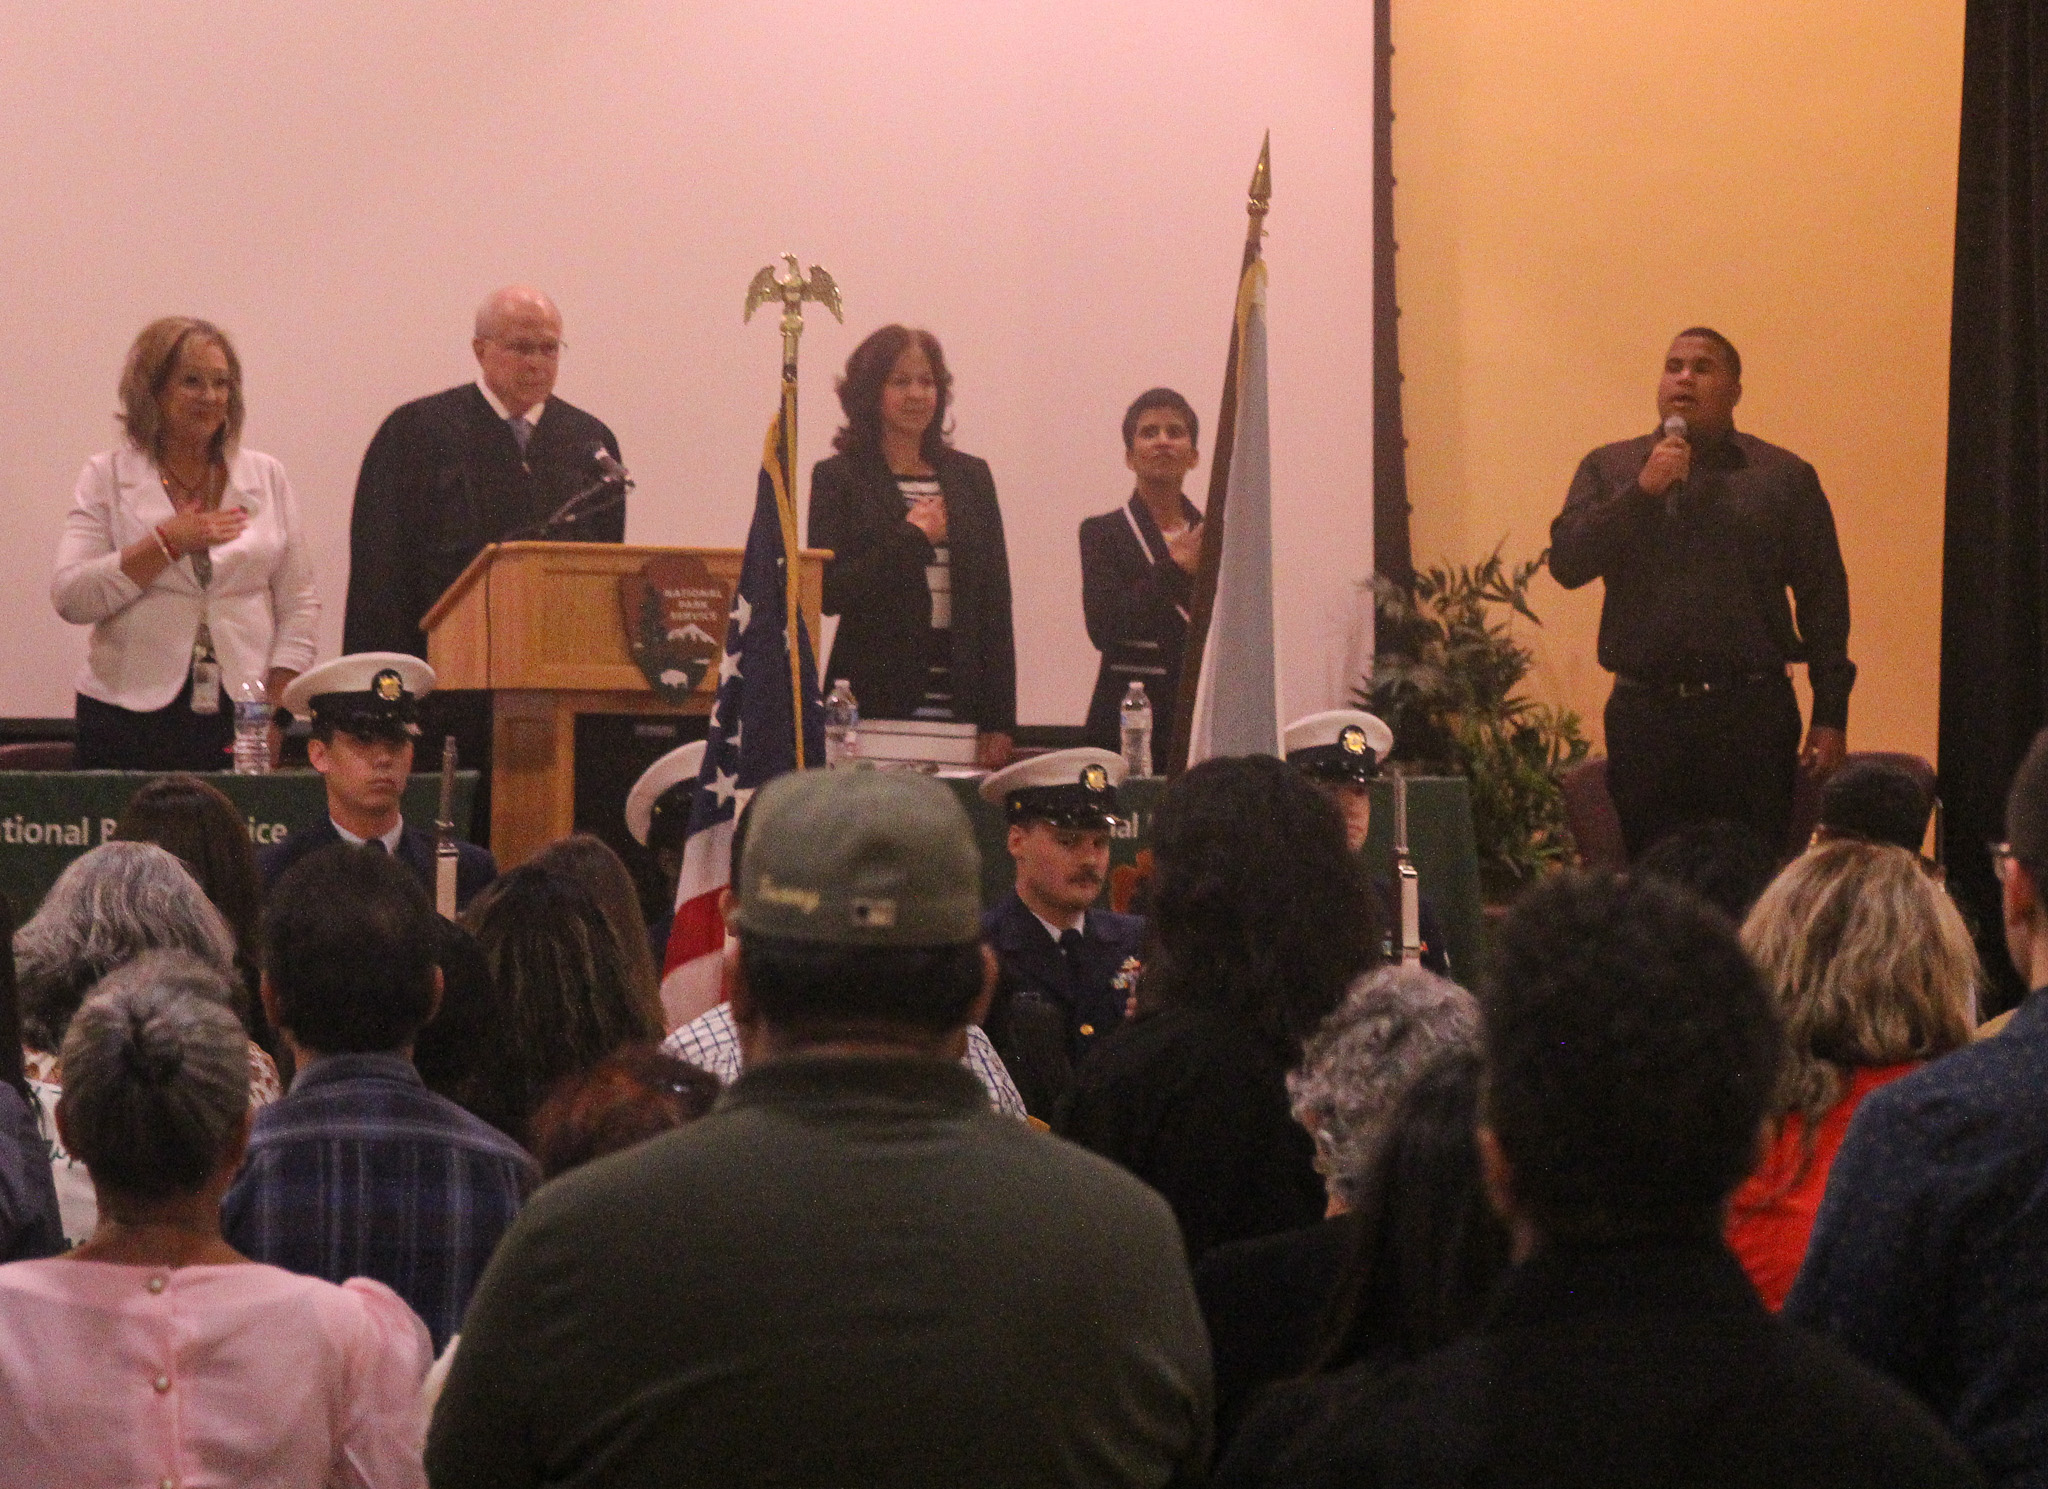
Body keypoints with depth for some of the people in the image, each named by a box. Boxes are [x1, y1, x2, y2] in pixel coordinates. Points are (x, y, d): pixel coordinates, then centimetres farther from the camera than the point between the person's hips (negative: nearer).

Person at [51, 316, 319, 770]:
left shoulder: (266, 477, 11)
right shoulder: (106, 478, 5)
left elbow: (299, 605, 12)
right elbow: (69, 597, -6)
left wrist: (274, 709, 2)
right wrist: (168, 542, -12)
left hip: (240, 716, 2)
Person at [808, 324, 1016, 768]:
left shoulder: (971, 476, 14)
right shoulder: (839, 478, 3)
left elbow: (996, 602, 11)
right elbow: (829, 593, -6)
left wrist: (999, 721, 5)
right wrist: (913, 540, -8)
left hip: (959, 702, 3)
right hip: (875, 703, -3)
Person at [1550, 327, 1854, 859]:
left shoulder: (1785, 477, 9)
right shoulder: (1608, 469, 13)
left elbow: (1824, 600, 7)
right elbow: (1567, 563, -1)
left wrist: (1831, 716, 0)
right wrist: (1643, 490, -10)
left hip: (1752, 715, -1)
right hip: (1645, 713, 1)